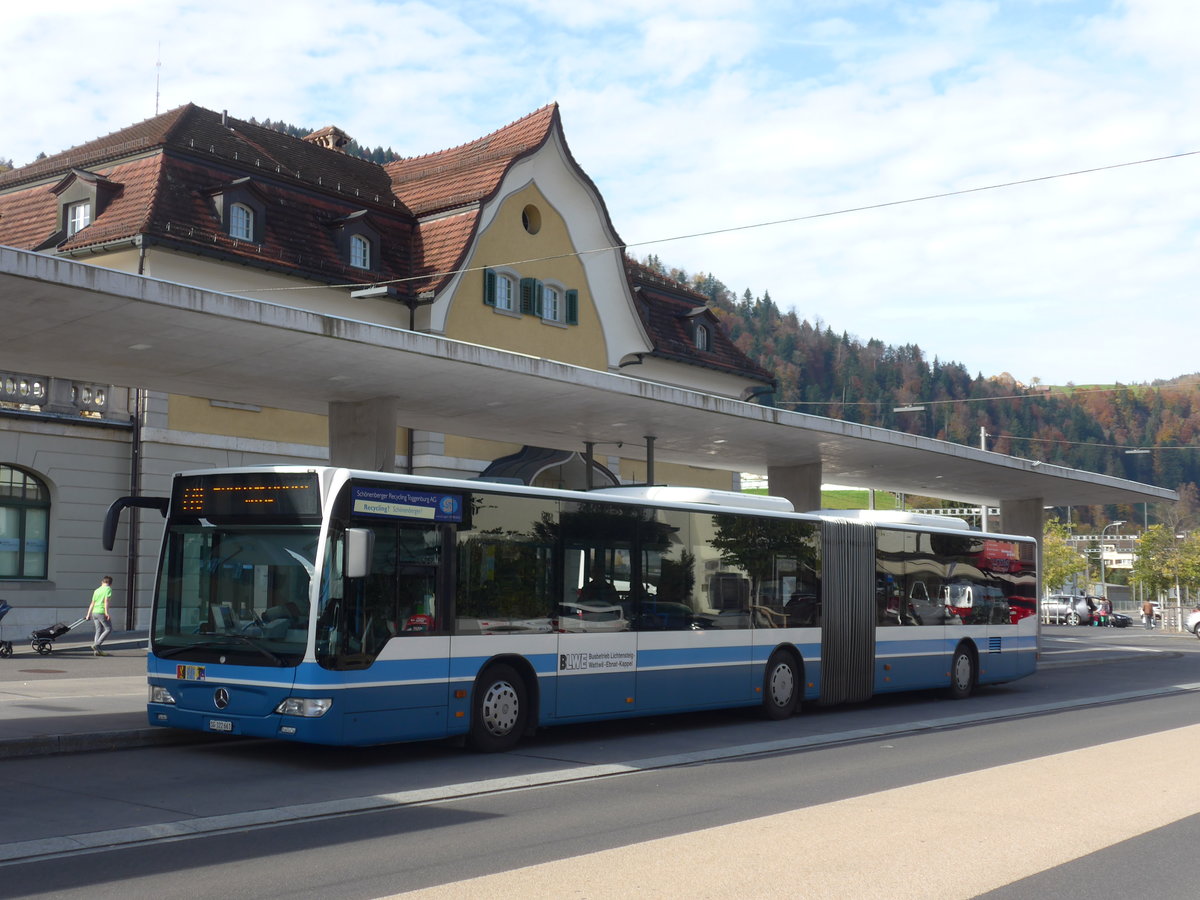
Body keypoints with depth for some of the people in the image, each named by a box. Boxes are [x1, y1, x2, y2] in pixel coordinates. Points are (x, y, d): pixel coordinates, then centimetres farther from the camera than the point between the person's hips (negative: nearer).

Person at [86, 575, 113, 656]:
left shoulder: (96, 590, 17)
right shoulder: (108, 589, -3)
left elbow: (92, 603, 16)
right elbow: (106, 601, -13)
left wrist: (88, 614, 18)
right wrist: (106, 613, -17)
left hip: (94, 612, 7)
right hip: (102, 612, -7)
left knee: (99, 631, 10)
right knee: (108, 629, 1)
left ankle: (96, 650, 6)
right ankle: (96, 645, -10)